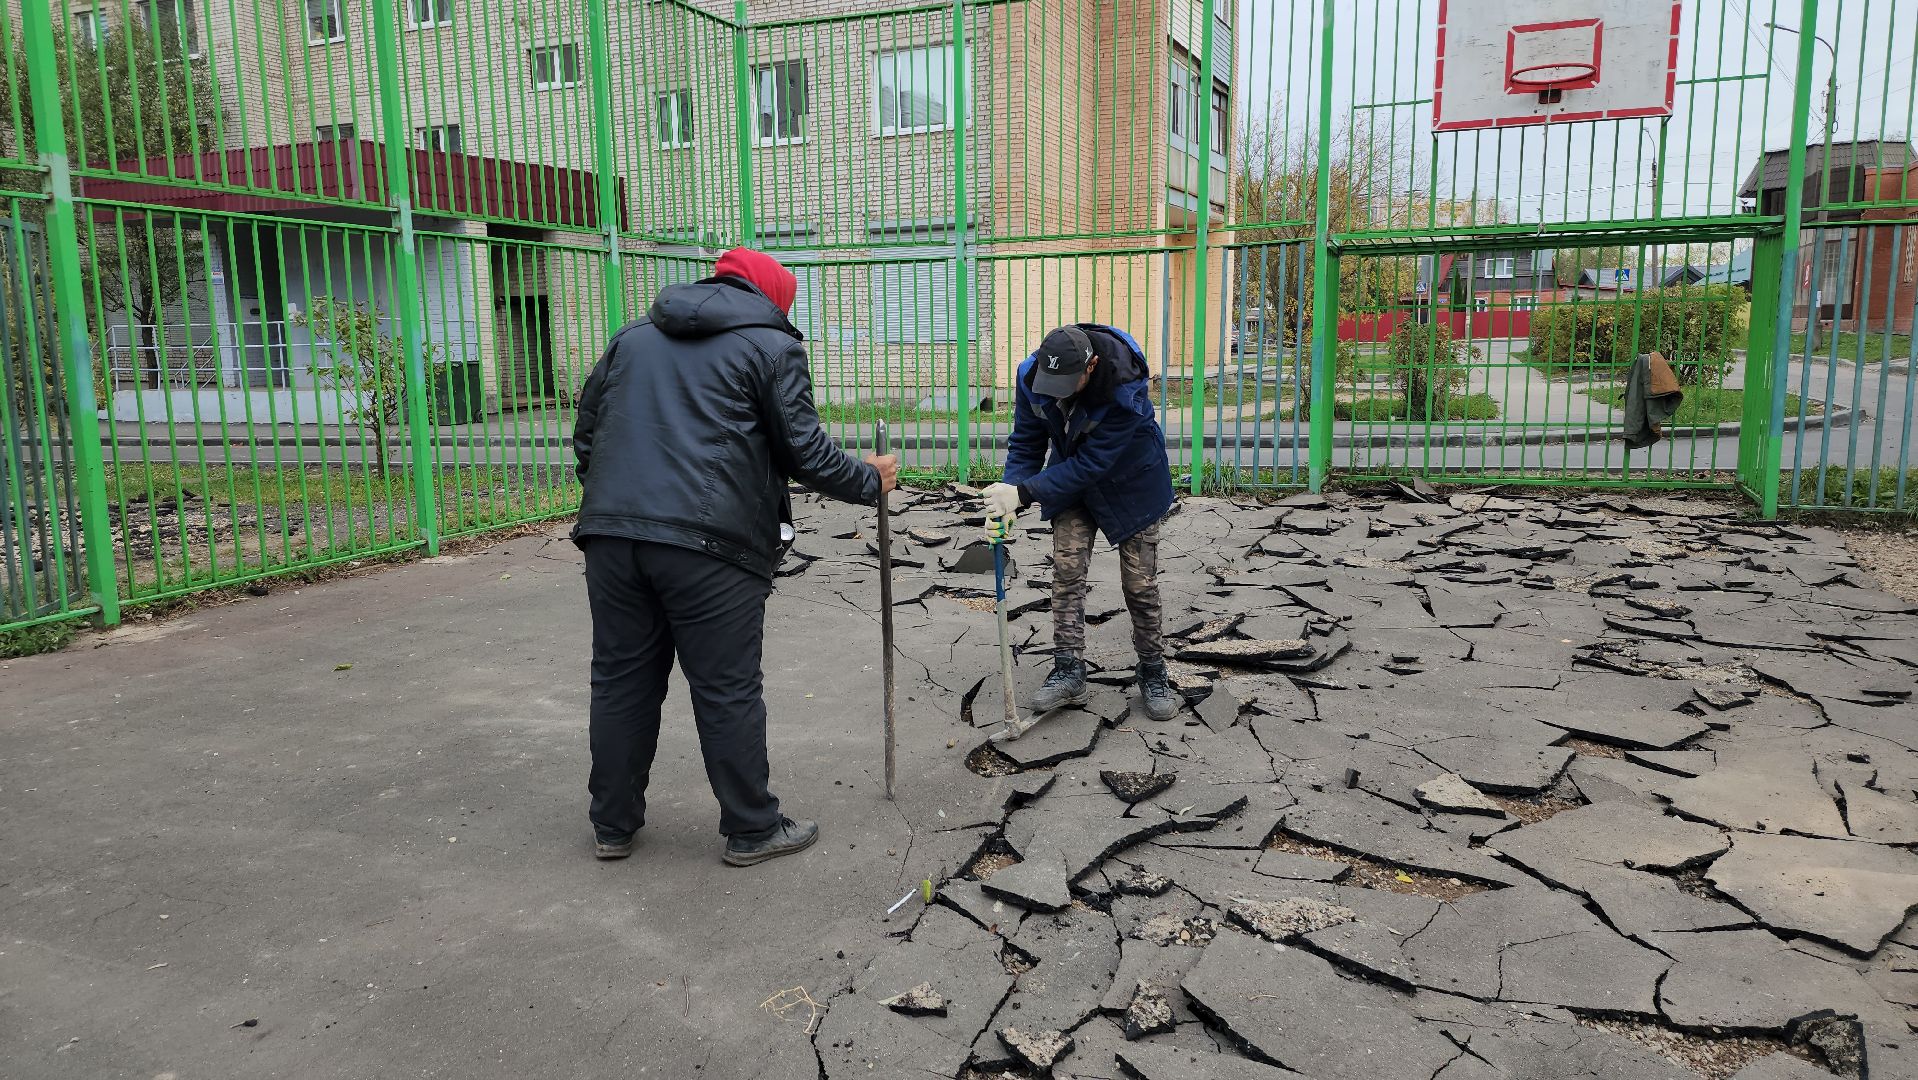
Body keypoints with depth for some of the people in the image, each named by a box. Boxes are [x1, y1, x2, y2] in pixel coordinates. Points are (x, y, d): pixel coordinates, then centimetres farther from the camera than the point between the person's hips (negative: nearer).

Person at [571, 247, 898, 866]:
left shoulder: (632, 338, 22)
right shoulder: (771, 345, 5)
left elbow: (586, 434, 22)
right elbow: (805, 451, -1)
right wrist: (871, 483, 14)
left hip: (612, 536, 5)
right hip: (710, 543, -5)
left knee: (621, 682, 14)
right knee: (728, 693, 4)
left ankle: (612, 825, 26)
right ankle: (752, 831, 16)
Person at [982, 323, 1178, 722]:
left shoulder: (1126, 390, -38)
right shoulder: (1033, 375, -23)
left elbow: (1092, 465, -36)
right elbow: (1026, 444, -11)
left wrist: (1022, 493, -40)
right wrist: (1008, 499, -25)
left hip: (1129, 483, -4)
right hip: (1071, 478, 4)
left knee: (1140, 582, 2)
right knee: (1066, 570, -5)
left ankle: (1153, 672, 17)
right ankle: (1069, 669, 1)